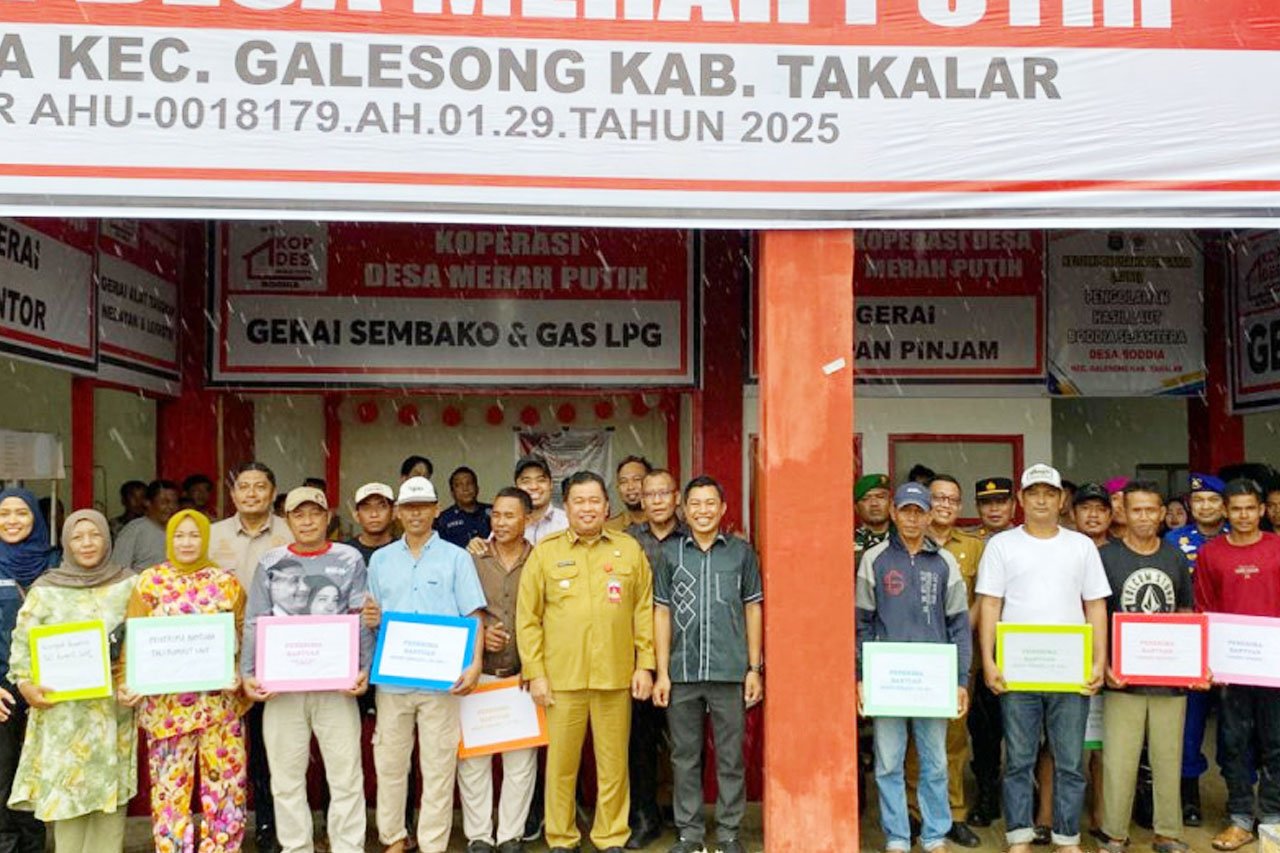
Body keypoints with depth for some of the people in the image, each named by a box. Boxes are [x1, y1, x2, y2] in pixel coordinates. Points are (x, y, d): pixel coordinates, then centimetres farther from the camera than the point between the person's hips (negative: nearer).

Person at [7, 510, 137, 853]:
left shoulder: (129, 584, 5)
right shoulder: (46, 589, 2)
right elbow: (22, 641, 2)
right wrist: (25, 683, -10)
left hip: (114, 705, 1)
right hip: (63, 708, -1)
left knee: (112, 786, 3)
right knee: (65, 788, 0)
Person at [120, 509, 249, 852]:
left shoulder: (226, 582, 5)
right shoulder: (150, 582, 4)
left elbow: (246, 636, 4)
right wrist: (126, 682, -13)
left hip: (221, 700, 1)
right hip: (167, 702, 0)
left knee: (225, 780, 4)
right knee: (170, 783, 4)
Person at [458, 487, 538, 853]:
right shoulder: (472, 560, 4)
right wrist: (478, 634, -10)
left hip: (523, 675, 0)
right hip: (478, 673, 0)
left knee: (521, 758, 4)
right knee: (473, 757, 2)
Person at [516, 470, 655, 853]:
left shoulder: (630, 549, 6)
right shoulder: (545, 551, 3)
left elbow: (644, 611, 7)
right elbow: (527, 617, 2)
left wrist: (645, 665, 2)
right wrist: (535, 673, -3)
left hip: (616, 676, 1)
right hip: (561, 676, 0)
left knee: (613, 763, 8)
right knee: (561, 762, 7)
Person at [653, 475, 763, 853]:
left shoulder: (741, 552, 3)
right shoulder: (670, 552, 4)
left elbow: (753, 610, 6)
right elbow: (662, 613, 5)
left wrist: (754, 669, 2)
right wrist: (662, 672, 1)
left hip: (729, 671, -1)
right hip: (682, 673, 1)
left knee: (730, 757, 6)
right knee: (685, 757, 9)